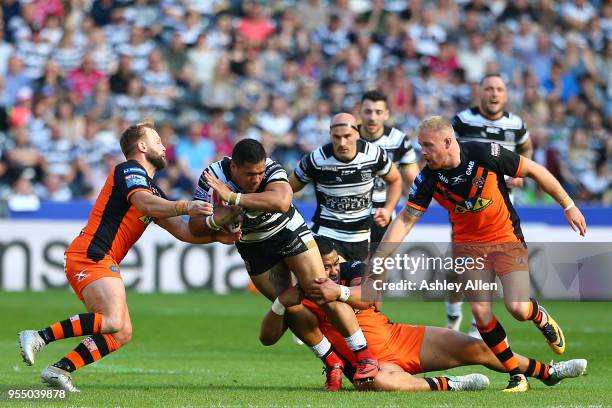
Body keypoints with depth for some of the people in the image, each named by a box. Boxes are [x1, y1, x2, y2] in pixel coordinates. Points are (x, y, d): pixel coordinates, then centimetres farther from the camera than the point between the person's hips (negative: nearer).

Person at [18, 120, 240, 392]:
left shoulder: (152, 188, 27)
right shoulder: (130, 170, -2)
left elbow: (182, 231, 25)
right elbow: (144, 203, -24)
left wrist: (216, 236, 13)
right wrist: (185, 207, -34)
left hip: (102, 262, 10)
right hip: (91, 256, -10)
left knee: (122, 334, 5)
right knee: (113, 322, -26)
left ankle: (59, 370, 0)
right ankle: (39, 337, -24)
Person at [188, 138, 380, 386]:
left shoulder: (271, 168, -30)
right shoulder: (212, 178, -23)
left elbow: (282, 201, -52)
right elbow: (194, 226, -18)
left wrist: (233, 197, -52)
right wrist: (214, 221, -40)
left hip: (288, 231, -3)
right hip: (253, 248, 3)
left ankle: (364, 356, -8)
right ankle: (332, 363, 12)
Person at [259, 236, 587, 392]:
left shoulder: (350, 270, 2)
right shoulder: (301, 301, -6)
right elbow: (268, 337, -13)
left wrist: (340, 292, -40)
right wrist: (280, 304, -32)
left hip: (400, 338, 5)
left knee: (476, 348, -2)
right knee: (379, 381, -45)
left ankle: (548, 372, 13)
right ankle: (446, 386, -28)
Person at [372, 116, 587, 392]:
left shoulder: (486, 154, -22)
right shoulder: (428, 178, -13)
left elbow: (535, 171, -9)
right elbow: (405, 220, -8)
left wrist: (568, 206, -2)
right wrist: (378, 261, -16)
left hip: (507, 237, -3)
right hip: (468, 243, 3)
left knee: (517, 308, -16)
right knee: (480, 311, -13)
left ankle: (541, 318, 22)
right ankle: (517, 376, 3)